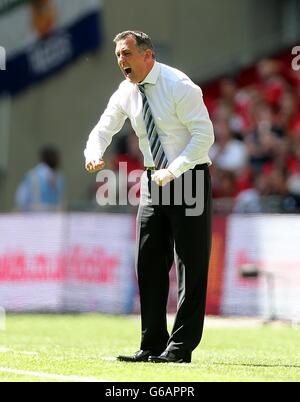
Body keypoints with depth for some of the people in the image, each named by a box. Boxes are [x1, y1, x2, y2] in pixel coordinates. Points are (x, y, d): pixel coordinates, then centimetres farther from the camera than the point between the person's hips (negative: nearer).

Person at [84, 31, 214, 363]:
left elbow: (204, 134, -19)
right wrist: (94, 154, -11)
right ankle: (152, 345, 9)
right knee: (148, 262, 4)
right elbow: (103, 130, 12)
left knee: (190, 264, -5)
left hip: (188, 177, -7)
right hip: (153, 180, 7)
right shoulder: (126, 93, 3)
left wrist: (173, 171, -26)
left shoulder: (178, 86, -16)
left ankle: (180, 347, -3)